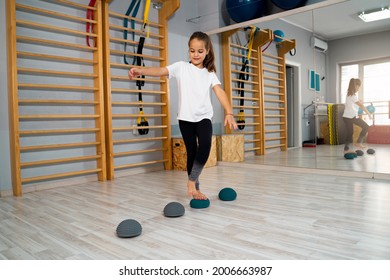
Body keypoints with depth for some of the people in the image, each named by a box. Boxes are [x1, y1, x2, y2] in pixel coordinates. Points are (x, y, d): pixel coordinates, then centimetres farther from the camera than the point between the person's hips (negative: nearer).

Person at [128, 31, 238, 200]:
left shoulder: (210, 73, 8)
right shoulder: (181, 67, 3)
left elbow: (220, 92, -6)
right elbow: (161, 71, -13)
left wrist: (229, 113, -22)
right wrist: (140, 71, -33)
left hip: (204, 117, 1)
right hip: (186, 117, -1)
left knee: (205, 145, -23)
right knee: (191, 152, 3)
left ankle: (192, 180, -6)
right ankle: (195, 188, 16)